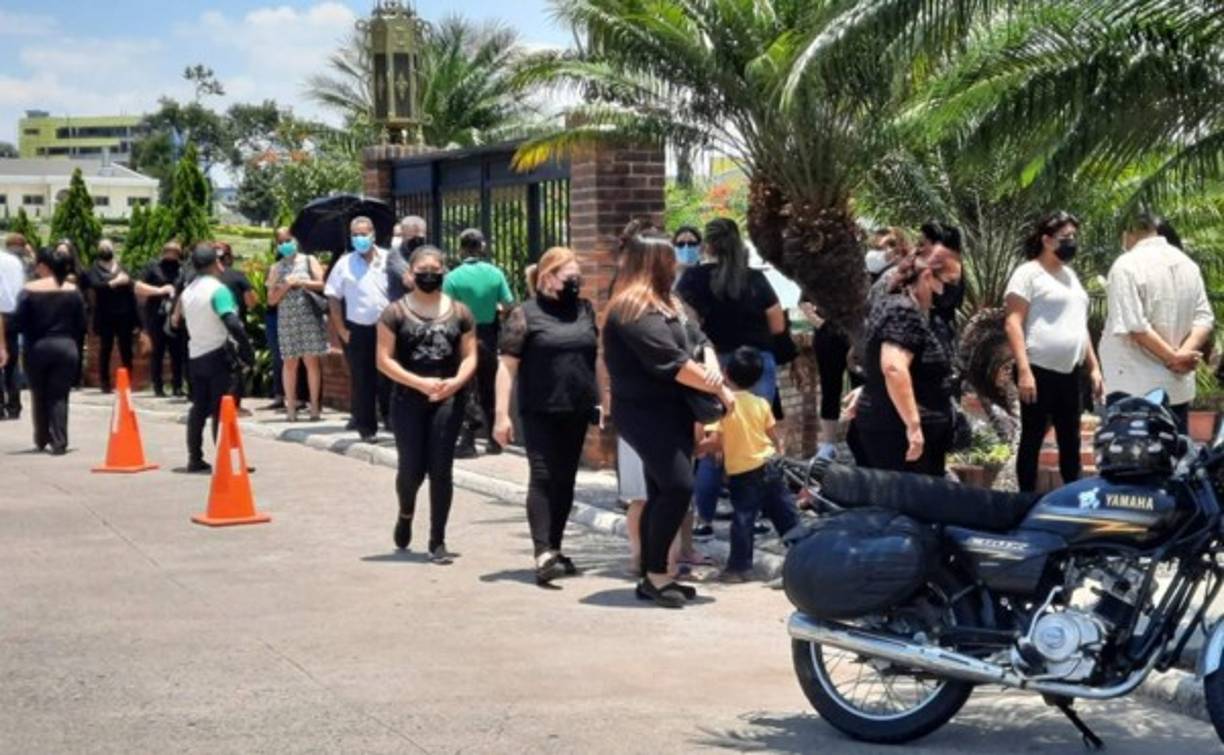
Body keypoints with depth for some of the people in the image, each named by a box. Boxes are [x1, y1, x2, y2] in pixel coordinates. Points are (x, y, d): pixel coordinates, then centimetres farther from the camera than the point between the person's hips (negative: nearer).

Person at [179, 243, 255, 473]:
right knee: (221, 410, -6)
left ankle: (195, 458, 15)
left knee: (198, 408, 13)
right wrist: (247, 351, -17)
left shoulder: (188, 291, 10)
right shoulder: (218, 289, -15)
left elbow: (185, 320, 13)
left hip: (195, 356, 7)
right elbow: (233, 324, -24)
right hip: (217, 355, -7)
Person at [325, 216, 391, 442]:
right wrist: (341, 330, -1)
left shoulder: (387, 260, 0)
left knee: (387, 378, 2)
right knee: (362, 381, 5)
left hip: (385, 327, 0)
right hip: (357, 330, 0)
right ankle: (366, 427, 13)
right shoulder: (345, 263, 1)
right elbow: (333, 298, 3)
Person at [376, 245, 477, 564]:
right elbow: (384, 359, -4)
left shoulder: (460, 312, 7)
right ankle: (405, 514, 35)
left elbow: (469, 356, 7)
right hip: (408, 400, -1)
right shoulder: (396, 313, 1)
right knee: (411, 469, 1)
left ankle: (438, 541, 8)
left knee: (441, 470, -2)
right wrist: (420, 383, -15)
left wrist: (456, 381, -14)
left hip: (448, 400, 1)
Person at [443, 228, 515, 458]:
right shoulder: (495, 273, -5)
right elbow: (508, 305, -3)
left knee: (467, 390, 3)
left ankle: (467, 442, -2)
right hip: (489, 335, 3)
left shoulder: (453, 277, -13)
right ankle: (494, 440, 21)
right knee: (489, 389, 15)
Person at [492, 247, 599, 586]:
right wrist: (502, 414, -12)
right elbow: (507, 366, -7)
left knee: (565, 480, 10)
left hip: (577, 411, 5)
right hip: (540, 413, -5)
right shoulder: (525, 314, -5)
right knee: (542, 477, -9)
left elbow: (595, 356, 19)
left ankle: (555, 549, 20)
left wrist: (600, 400, 15)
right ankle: (542, 553, -14)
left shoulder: (585, 310, 10)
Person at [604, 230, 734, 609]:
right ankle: (655, 575, -9)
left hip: (667, 411, 10)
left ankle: (653, 577, 12)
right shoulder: (635, 309, -14)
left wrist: (708, 376, -8)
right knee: (678, 486, -17)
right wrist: (718, 387, -10)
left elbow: (684, 351, 14)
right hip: (646, 412, -10)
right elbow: (672, 363, -19)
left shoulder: (662, 304, 19)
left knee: (663, 492, 8)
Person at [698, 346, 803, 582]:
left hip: (742, 474, -4)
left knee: (743, 519, 0)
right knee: (786, 514, 11)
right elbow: (774, 437, 9)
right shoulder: (761, 403, 3)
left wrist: (698, 447, 4)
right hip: (769, 465, 4)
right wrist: (779, 456, 26)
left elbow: (715, 442, -15)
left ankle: (740, 566, 1)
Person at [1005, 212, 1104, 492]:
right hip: (1040, 372, -7)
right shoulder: (1028, 273, -7)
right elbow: (1013, 323, -13)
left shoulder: (1070, 275, 17)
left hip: (1071, 374, 7)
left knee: (1071, 442, 10)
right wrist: (1024, 370, -21)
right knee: (1032, 440, -1)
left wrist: (1093, 368, 17)